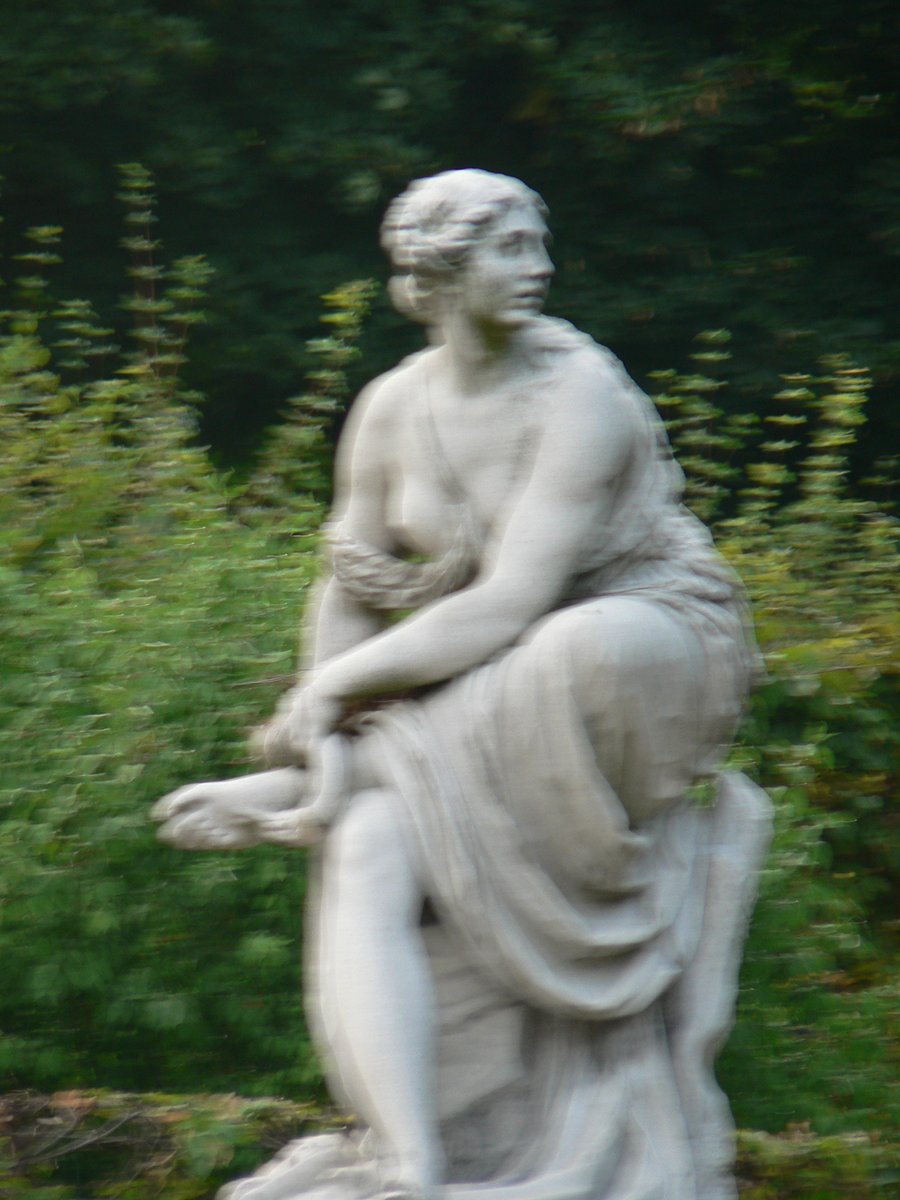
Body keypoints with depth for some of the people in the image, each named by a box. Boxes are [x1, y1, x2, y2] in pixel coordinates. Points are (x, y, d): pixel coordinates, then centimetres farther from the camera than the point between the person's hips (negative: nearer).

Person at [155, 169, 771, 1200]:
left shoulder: (582, 397, -19)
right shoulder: (393, 409, 0)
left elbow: (504, 610, -26)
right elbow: (351, 592, 11)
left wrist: (334, 689, -20)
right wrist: (318, 753, -4)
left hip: (660, 657, -6)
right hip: (493, 702, 6)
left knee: (578, 654, -42)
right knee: (367, 856, -19)